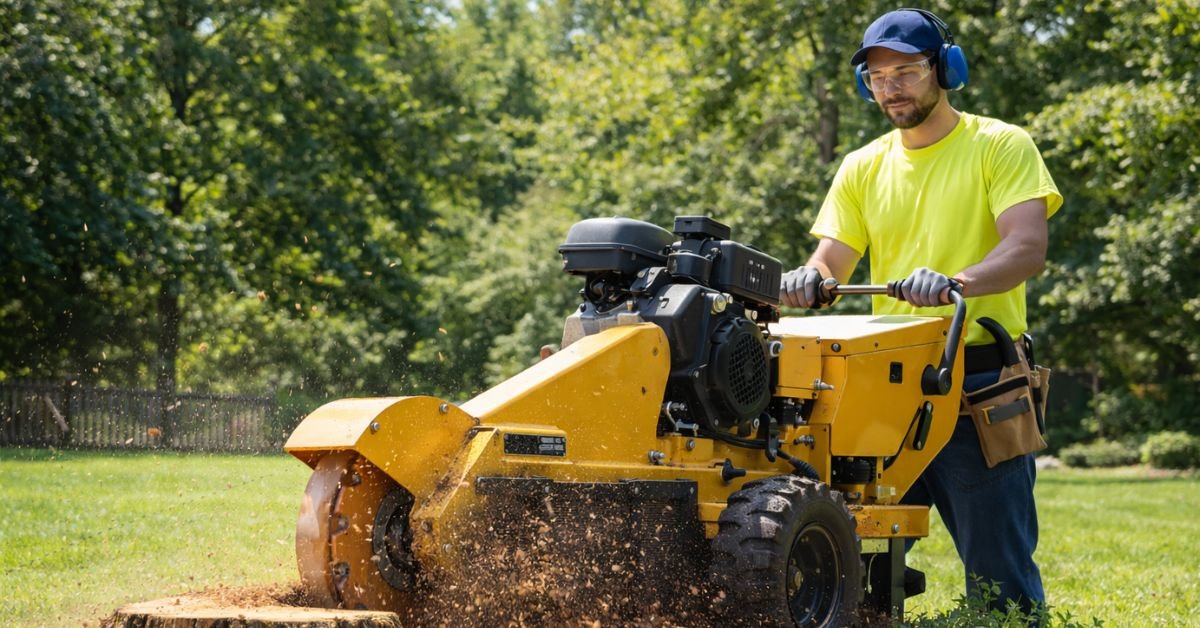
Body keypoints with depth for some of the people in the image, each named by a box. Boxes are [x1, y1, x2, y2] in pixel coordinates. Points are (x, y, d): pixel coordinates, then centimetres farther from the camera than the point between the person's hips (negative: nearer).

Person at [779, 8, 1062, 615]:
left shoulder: (1001, 147, 0)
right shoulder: (863, 167, 15)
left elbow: (1027, 249, -15)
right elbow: (831, 259, 7)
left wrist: (956, 282, -35)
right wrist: (809, 280, -18)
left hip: (980, 386, -4)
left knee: (998, 576, -3)